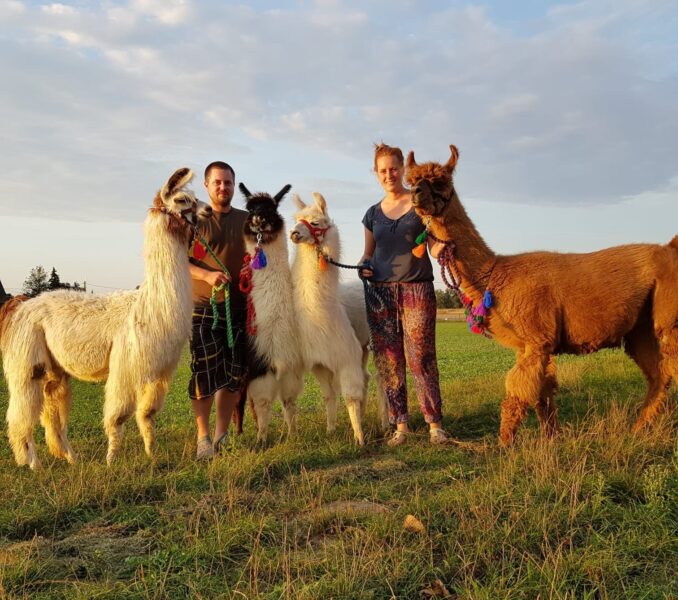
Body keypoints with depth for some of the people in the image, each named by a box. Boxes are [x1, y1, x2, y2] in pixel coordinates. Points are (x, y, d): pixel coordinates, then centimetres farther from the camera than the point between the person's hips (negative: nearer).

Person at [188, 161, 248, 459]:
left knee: (235, 372, 5)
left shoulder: (246, 219, 11)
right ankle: (203, 437, 7)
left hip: (239, 307, 3)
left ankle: (222, 434, 17)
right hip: (204, 307, -3)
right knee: (204, 371, -4)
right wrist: (207, 275, -20)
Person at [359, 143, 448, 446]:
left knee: (421, 359, -6)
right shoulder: (373, 213, 14)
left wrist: (445, 243, -22)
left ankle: (435, 424, 2)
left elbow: (435, 248, 1)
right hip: (380, 292, 4)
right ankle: (400, 425, 10)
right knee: (388, 361, 2)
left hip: (417, 288, -4)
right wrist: (364, 265, -2)